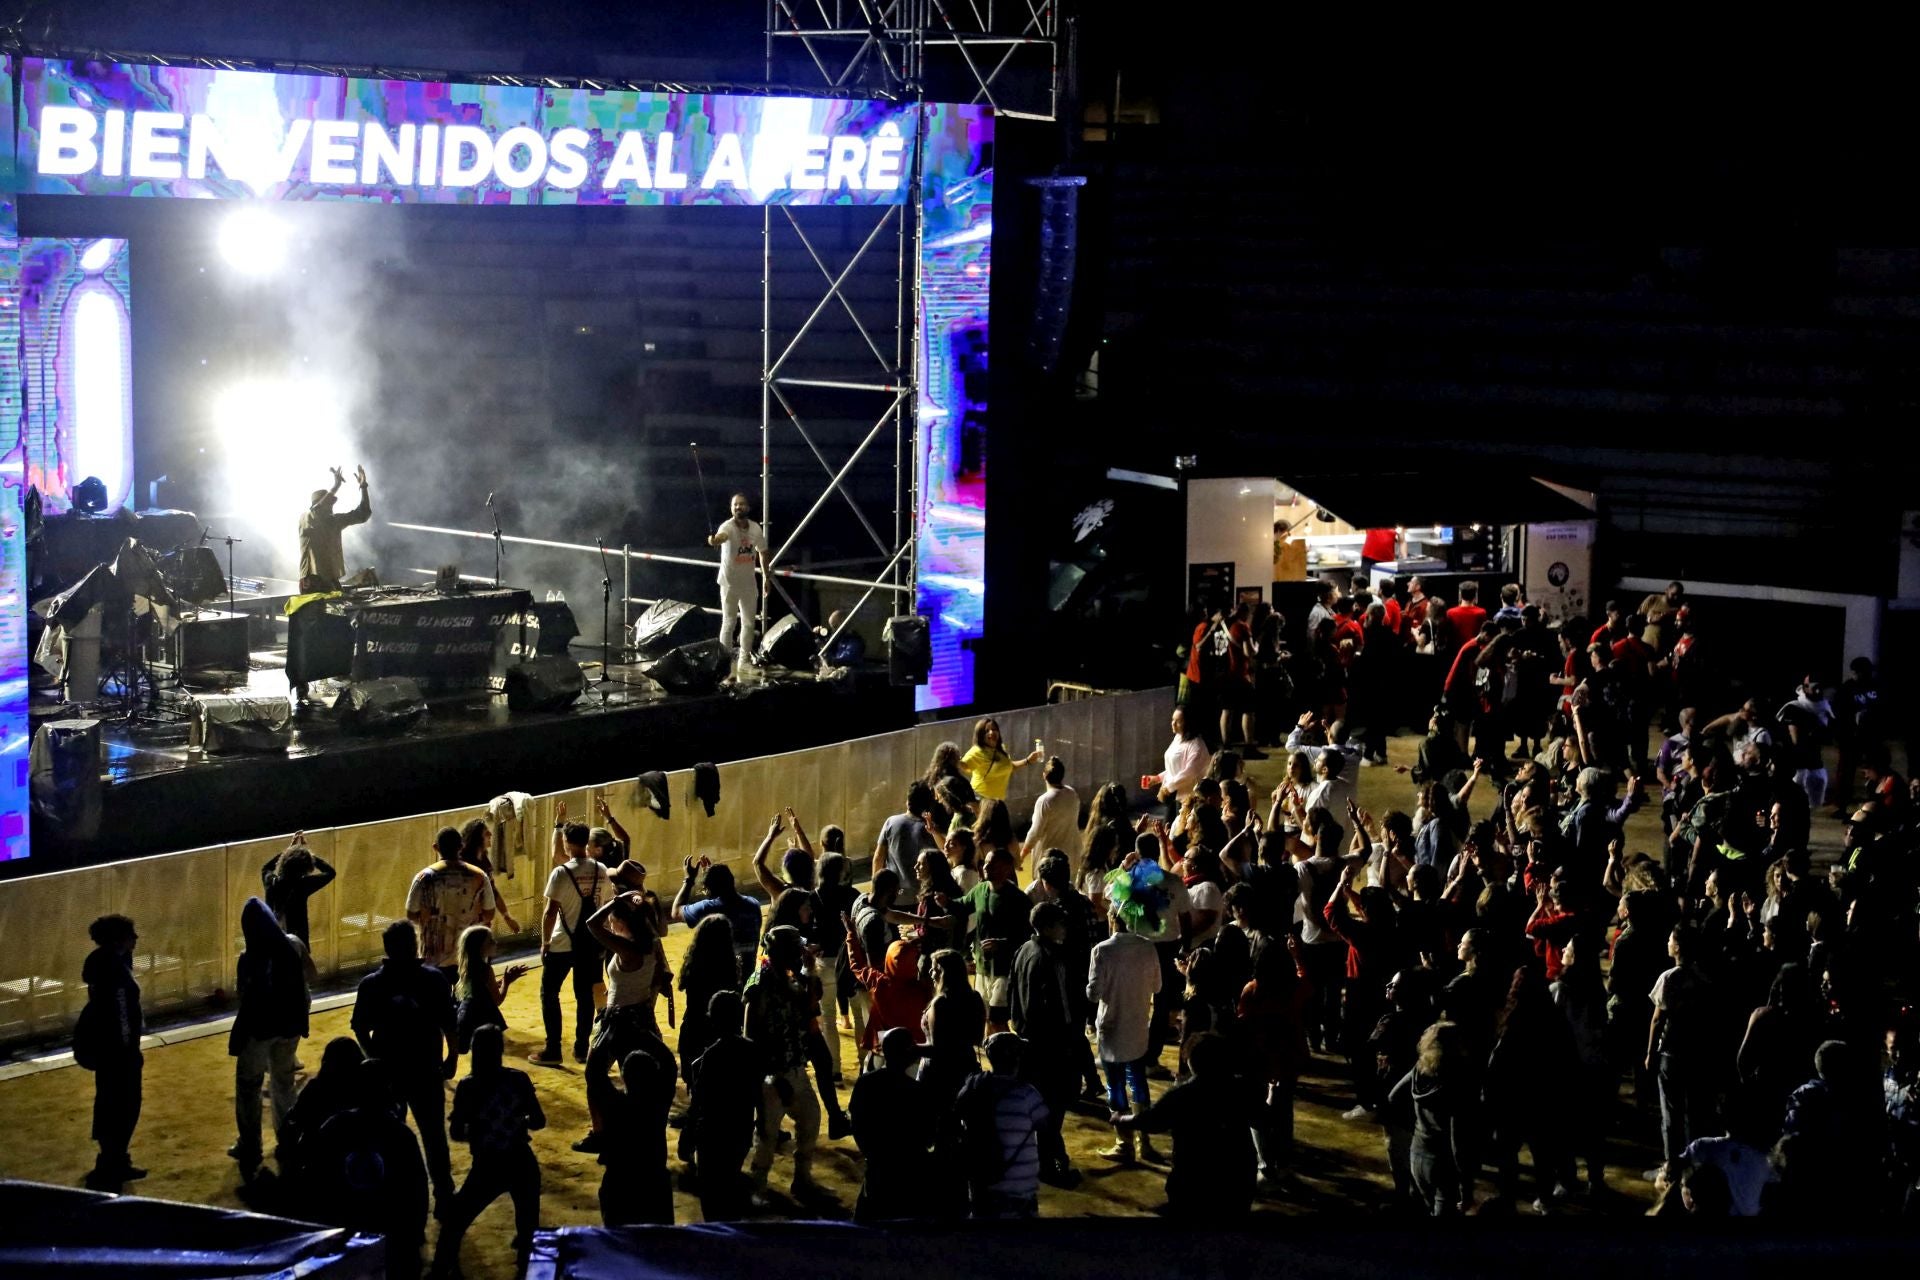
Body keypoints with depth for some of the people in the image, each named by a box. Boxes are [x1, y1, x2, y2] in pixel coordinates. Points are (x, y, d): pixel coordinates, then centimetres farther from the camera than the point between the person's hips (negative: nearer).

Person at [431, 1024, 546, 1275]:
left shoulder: (467, 1086, -9)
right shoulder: (519, 1079, -6)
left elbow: (457, 1134, -6)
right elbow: (539, 1121, -1)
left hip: (489, 1167, -1)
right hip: (522, 1163, 1)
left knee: (455, 1221, 16)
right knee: (528, 1224, 24)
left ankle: (442, 1269, 17)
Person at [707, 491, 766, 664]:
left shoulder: (756, 528, -2)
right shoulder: (728, 526, -20)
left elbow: (762, 552, 13)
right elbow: (721, 536, -46)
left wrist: (766, 577, 14)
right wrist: (714, 540, -70)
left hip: (749, 583, 5)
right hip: (730, 583, -5)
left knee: (749, 622, 11)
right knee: (729, 622, 0)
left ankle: (745, 656, 22)